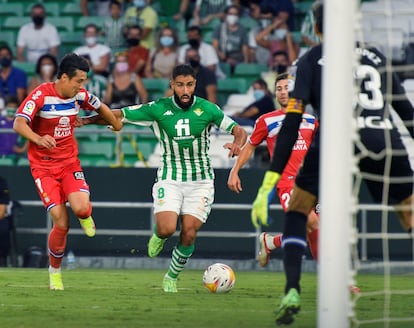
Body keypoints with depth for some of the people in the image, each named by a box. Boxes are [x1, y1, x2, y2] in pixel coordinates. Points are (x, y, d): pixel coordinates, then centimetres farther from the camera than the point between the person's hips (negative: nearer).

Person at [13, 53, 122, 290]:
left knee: (81, 207, -25)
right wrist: (38, 139, -46)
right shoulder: (41, 95, -16)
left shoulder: (79, 95, -1)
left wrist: (117, 125, 36)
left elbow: (100, 108, 20)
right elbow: (19, 123, -28)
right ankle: (55, 271, 9)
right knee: (61, 223, -14)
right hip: (43, 166, -3)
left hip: (70, 162, 3)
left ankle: (85, 216, 15)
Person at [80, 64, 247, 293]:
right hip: (169, 179, 0)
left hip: (200, 181, 1)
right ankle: (159, 236, 18)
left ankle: (172, 277, 17)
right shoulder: (158, 109, -6)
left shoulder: (208, 109, -5)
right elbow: (119, 115, -2)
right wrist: (86, 120, -12)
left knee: (189, 234, -8)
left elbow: (239, 131, -1)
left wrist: (237, 143, -24)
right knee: (167, 229, -21)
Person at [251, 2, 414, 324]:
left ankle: (292, 291, 0)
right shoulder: (376, 56, 22)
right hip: (387, 142, 2)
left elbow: (292, 123, 4)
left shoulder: (311, 60, 13)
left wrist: (269, 184, 1)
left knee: (297, 212, 19)